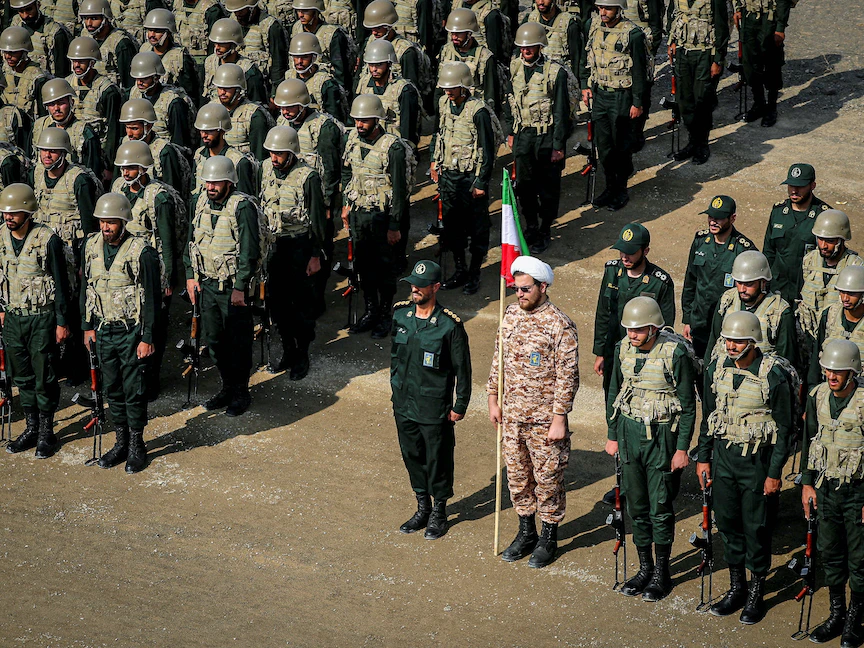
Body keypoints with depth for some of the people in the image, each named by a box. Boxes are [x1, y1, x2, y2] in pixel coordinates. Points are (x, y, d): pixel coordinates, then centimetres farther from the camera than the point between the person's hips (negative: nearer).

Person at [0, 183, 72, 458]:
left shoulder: (48, 239, -16)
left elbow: (61, 283, -11)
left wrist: (62, 322, -10)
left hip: (42, 318, -5)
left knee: (44, 378, 1)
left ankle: (46, 433, 13)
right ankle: (31, 428, 24)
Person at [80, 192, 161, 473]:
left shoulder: (141, 252, -15)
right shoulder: (92, 247, 2)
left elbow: (151, 298, -12)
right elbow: (86, 289, 13)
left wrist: (147, 339, -13)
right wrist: (88, 327, 11)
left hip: (131, 332, -5)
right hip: (104, 331, 5)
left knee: (133, 391, 0)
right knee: (112, 389, 12)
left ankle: (137, 446, 14)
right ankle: (121, 442, 25)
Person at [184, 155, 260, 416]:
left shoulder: (243, 207, -16)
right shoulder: (201, 201, 4)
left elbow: (249, 251, -16)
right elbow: (192, 240, 15)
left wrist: (240, 287, -18)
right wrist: (191, 275, 9)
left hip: (233, 285, -6)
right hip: (207, 283, 6)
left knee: (238, 340, 2)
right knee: (213, 338, 13)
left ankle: (241, 392, 15)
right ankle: (227, 387, 28)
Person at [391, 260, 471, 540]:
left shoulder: (450, 325, -17)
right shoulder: (399, 314, -2)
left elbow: (462, 369, -9)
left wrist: (460, 407, -7)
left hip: (435, 409, -5)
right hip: (404, 405, 5)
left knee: (437, 460, 8)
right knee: (412, 456, 16)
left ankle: (439, 513, 26)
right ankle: (423, 509, 34)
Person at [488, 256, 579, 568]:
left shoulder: (559, 325, -17)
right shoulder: (511, 315, 2)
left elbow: (567, 376, -15)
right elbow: (499, 358, 14)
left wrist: (559, 420, -16)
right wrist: (493, 399, 12)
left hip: (544, 419, -6)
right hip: (512, 415, 6)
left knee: (547, 480, 6)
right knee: (517, 476, 16)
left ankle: (548, 539, 21)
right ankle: (526, 533, 32)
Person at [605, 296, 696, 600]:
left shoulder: (675, 353, -17)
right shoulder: (624, 348, -1)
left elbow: (688, 405, -11)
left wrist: (682, 449, -11)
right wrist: (612, 436, 14)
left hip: (662, 435, -5)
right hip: (629, 431, 5)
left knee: (660, 508, 2)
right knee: (637, 506, 11)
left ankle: (662, 573, 15)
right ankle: (644, 568, 24)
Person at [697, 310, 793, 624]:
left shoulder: (773, 375, -14)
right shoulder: (717, 369, 1)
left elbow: (784, 427, -9)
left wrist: (775, 473, -10)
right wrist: (703, 458, 12)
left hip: (758, 460, -5)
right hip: (724, 456, 5)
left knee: (756, 527, 3)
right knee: (727, 522, 10)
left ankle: (756, 594, 16)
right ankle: (736, 587, 25)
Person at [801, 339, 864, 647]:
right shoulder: (818, 397, 0)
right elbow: (810, 442, 12)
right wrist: (807, 484, 10)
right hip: (826, 487, 5)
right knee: (829, 553, 12)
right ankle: (836, 614, 26)